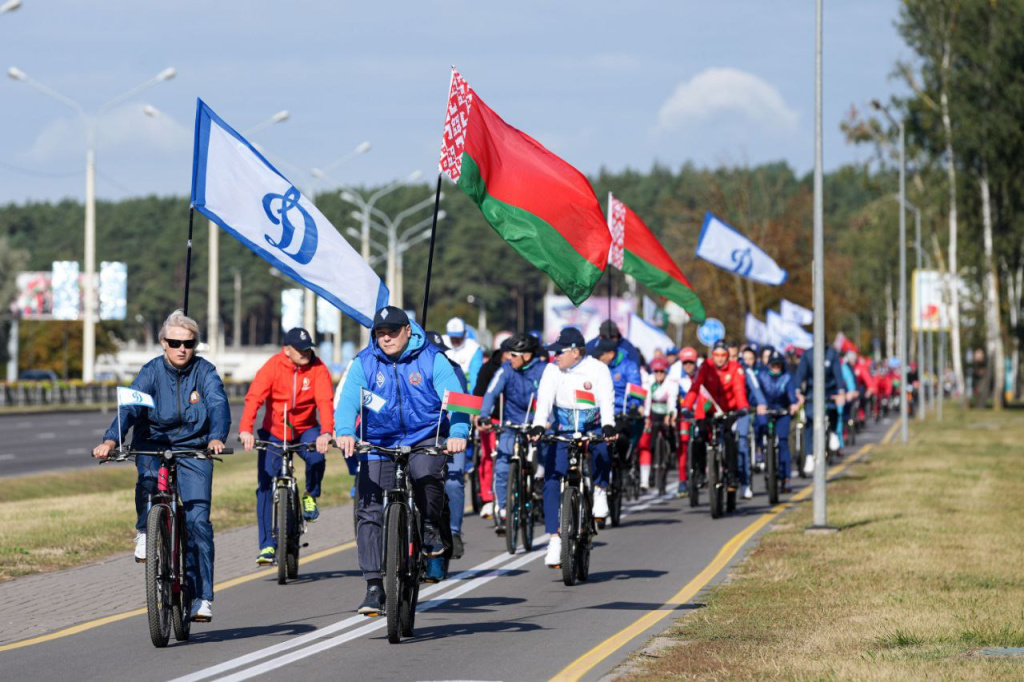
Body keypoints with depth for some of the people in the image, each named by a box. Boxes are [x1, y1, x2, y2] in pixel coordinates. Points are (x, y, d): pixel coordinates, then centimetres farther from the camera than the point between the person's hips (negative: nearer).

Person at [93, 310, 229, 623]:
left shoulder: (205, 372, -6)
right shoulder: (151, 372, -6)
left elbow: (219, 405, -22)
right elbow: (129, 407, -20)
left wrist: (216, 437, -43)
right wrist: (110, 440, -38)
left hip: (193, 451, 0)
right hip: (153, 447, 0)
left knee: (197, 520, -13)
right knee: (148, 479, -35)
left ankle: (202, 597, -8)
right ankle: (145, 531, -4)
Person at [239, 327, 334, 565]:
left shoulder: (317, 369, -11)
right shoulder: (272, 367, -14)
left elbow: (325, 401, -22)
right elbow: (254, 398, -24)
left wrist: (326, 432, -39)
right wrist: (245, 430, -40)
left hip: (305, 430, 0)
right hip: (274, 432, 0)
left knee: (317, 457, -32)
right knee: (265, 487, -7)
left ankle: (311, 496, 0)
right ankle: (267, 545, 2)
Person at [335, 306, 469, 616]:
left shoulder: (432, 360, -5)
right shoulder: (364, 363, -2)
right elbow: (348, 400, -15)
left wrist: (457, 433, -35)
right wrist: (345, 433, -36)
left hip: (424, 439, -2)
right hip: (379, 444, 2)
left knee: (427, 473, -35)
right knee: (369, 513, -8)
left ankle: (431, 528, -6)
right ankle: (374, 588, -1)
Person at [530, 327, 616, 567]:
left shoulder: (597, 369, -7)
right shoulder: (552, 370, -2)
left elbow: (607, 399, -19)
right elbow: (544, 399, -14)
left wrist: (608, 425, -37)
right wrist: (539, 426, -31)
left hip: (592, 429, -2)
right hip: (562, 430, 2)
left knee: (601, 453, -35)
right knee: (552, 482, -12)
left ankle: (599, 490, -4)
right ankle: (554, 539, -7)